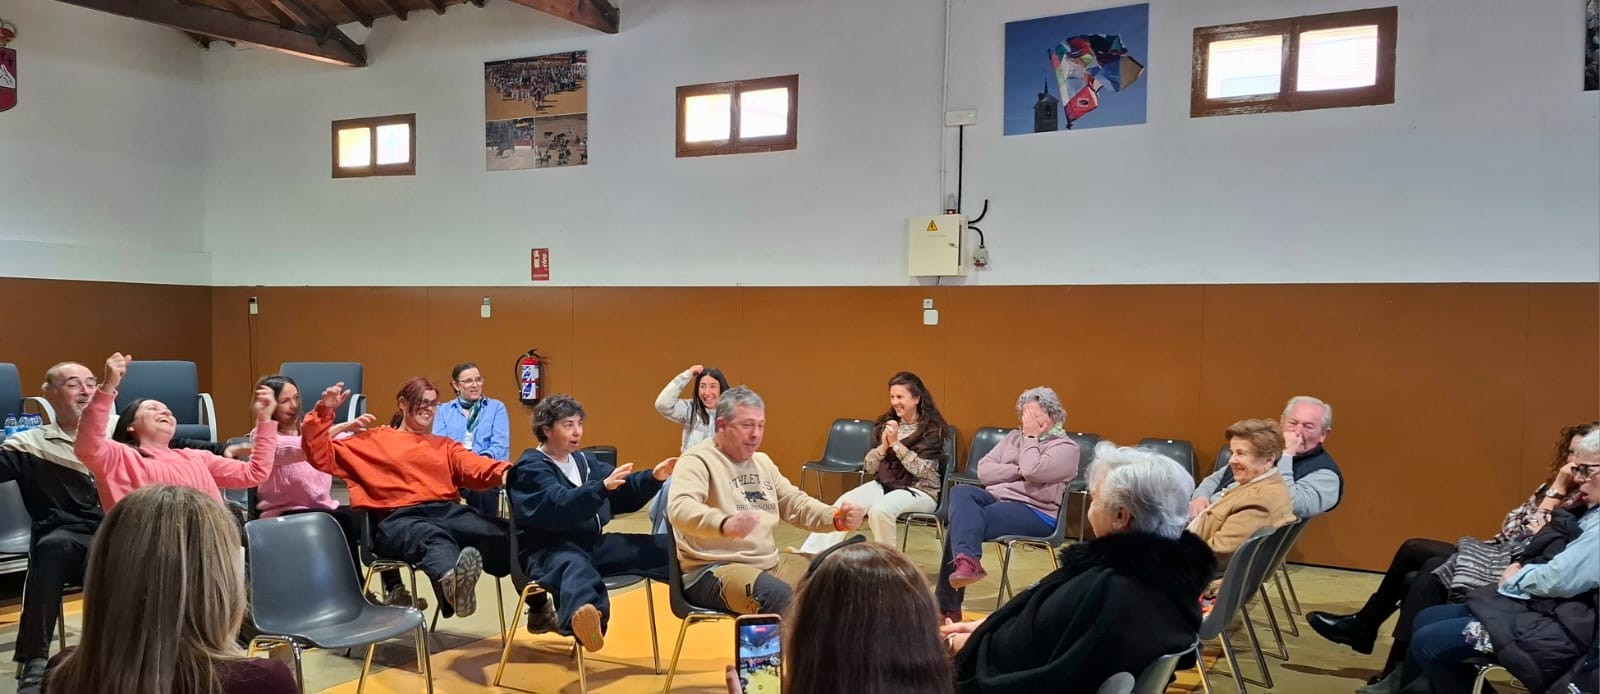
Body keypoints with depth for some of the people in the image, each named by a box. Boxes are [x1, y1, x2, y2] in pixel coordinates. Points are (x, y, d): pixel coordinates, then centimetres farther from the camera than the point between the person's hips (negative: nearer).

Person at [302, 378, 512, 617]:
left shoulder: (444, 446, 32)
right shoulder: (372, 441, 25)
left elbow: (473, 467, 11)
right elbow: (319, 454, 18)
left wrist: (502, 472, -12)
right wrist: (324, 411, 4)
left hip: (446, 511, 4)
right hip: (398, 519, -4)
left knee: (499, 533, -32)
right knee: (432, 538, -45)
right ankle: (451, 581, -75)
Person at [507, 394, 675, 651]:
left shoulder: (583, 461, 19)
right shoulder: (530, 468, -6)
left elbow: (625, 491, 19)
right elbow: (561, 506, -24)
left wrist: (653, 477, -1)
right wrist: (602, 487, -37)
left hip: (592, 544, 9)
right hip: (548, 550, -9)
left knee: (665, 547, -3)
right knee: (577, 566, -45)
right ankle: (580, 616, -77)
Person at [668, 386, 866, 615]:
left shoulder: (763, 462, 15)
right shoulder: (697, 460, -11)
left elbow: (796, 503, 19)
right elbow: (680, 509, -29)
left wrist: (837, 518, -3)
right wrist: (724, 524, -50)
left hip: (769, 563, 9)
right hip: (712, 570, -9)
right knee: (778, 596, -35)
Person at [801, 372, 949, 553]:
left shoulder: (933, 429, -7)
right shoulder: (887, 423, 10)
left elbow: (922, 470, -17)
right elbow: (869, 467, 7)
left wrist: (896, 443, -18)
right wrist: (883, 446, -11)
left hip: (920, 491, -5)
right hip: (884, 484, 6)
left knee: (880, 509, -35)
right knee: (844, 504, -20)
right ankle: (811, 556, -28)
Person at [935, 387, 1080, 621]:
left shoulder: (1066, 447, 2)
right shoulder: (1013, 437, 20)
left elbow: (1032, 471, -18)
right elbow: (983, 470, 8)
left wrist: (1031, 438, -4)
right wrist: (1015, 471, -7)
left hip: (1034, 512, -6)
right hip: (996, 497, 6)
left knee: (960, 520, -28)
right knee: (960, 492, -29)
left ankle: (947, 603, -29)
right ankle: (967, 561, -41)